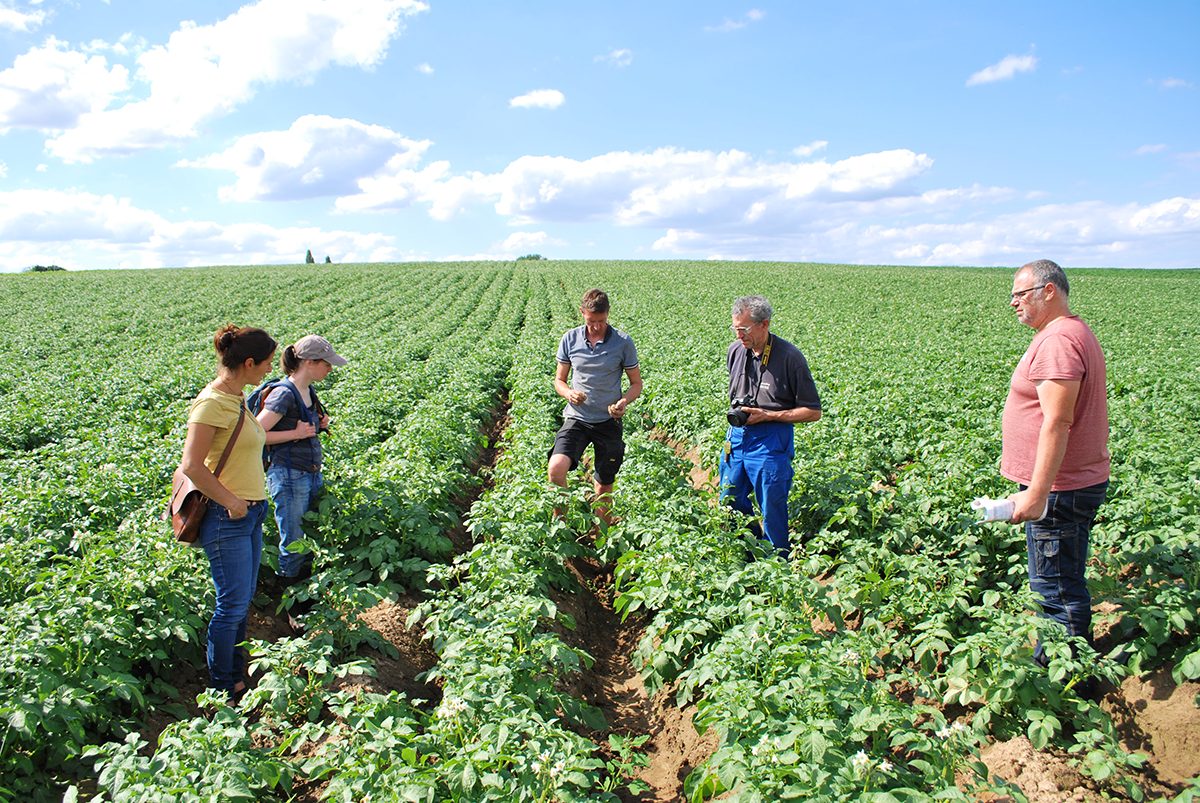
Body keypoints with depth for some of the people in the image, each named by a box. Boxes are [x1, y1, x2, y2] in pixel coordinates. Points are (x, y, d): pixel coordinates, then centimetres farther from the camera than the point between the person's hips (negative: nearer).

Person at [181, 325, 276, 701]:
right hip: (227, 517, -9)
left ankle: (237, 675, 31)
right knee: (232, 605, 1)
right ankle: (223, 690, 17)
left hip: (250, 514, 9)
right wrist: (231, 501, -18)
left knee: (242, 601, 17)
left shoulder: (236, 399, 10)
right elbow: (191, 465, -23)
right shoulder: (212, 402, -18)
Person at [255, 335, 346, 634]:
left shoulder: (308, 391, 10)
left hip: (312, 475, 8)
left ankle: (307, 603, 24)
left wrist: (321, 425, 7)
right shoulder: (283, 394, -16)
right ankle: (292, 613, 15)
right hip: (288, 476, -8)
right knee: (293, 547, 2)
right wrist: (296, 433, -18)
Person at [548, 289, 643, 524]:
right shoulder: (570, 339, -1)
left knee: (604, 488, 11)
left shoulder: (623, 342, -5)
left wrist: (624, 401, -19)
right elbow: (559, 380, 9)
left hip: (609, 422, 0)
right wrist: (569, 393, -15)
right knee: (556, 469, -25)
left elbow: (637, 383, 3)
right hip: (577, 418, 0)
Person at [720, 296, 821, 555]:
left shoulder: (789, 357, -14)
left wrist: (766, 415, -16)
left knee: (772, 515, 4)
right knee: (729, 506, 15)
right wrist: (736, 411, 4)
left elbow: (813, 412, -9)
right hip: (736, 437, 6)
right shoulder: (735, 350, 3)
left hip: (770, 442, -6)